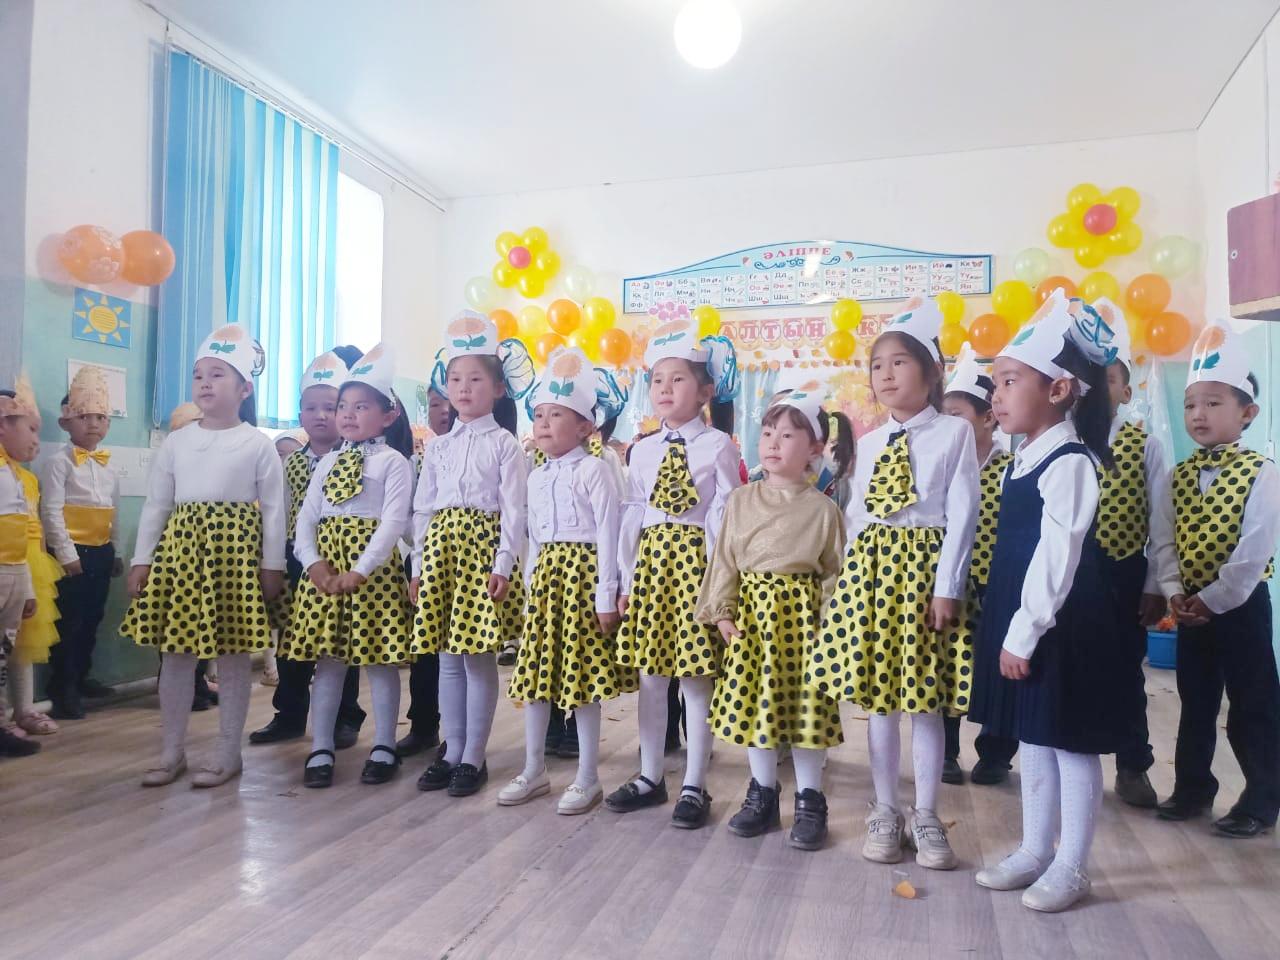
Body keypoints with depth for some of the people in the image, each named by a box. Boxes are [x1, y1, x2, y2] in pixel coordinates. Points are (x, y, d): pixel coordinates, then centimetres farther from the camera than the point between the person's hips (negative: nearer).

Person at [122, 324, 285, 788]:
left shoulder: (258, 444, -2)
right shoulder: (176, 441, 8)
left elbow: (273, 509, -2)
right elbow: (156, 504, 8)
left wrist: (272, 565, -6)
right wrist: (141, 560, 3)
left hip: (234, 550, -4)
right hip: (180, 547, 4)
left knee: (233, 653, 3)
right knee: (175, 651, 9)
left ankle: (228, 751, 16)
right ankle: (172, 751, 22)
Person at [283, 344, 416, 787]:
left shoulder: (393, 461, -4)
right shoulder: (328, 461, 13)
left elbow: (393, 521, -13)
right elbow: (306, 517, 7)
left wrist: (359, 570, -21)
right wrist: (314, 562, -11)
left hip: (374, 566, -5)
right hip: (325, 565, 5)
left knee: (380, 659, 4)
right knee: (327, 658, 10)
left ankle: (384, 747, 18)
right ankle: (321, 749, 20)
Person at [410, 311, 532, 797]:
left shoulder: (504, 443, -2)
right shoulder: (437, 446, 12)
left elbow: (513, 510, -7)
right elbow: (423, 508, 12)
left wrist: (504, 565, -15)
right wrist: (418, 564, 7)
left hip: (482, 548, -5)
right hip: (440, 548, 5)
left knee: (479, 658, 0)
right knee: (447, 658, 10)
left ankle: (473, 758, 13)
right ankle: (452, 753, 22)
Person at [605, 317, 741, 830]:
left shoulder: (718, 445, -3)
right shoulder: (642, 450, 10)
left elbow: (724, 515, -6)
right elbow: (632, 516, 8)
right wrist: (627, 578, 4)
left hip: (695, 559, -4)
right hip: (650, 561, 5)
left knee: (697, 677, 2)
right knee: (649, 673, 11)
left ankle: (694, 786, 16)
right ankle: (650, 777, 26)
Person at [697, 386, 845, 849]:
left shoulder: (823, 508, -1)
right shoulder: (740, 500, 4)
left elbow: (834, 570, 2)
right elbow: (724, 559, 5)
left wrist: (828, 619, -7)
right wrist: (723, 611, -1)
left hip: (801, 610, -2)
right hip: (752, 608, 2)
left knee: (805, 705, 3)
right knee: (752, 702, 8)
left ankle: (809, 799, 20)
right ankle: (762, 793, 25)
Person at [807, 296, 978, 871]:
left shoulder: (955, 432, -2)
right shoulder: (869, 442, 12)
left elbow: (962, 516, -8)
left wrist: (947, 586, -13)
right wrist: (855, 573, 7)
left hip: (924, 567, -4)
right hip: (870, 567, 4)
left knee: (926, 697, 4)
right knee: (877, 695, 8)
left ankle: (925, 817, 20)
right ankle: (885, 812, 22)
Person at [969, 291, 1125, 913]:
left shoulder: (1068, 463, -17)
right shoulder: (1023, 459, 11)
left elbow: (1057, 558, -21)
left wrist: (1025, 633, -20)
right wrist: (1009, 629, 15)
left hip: (1061, 626, -9)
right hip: (1020, 618, 9)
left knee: (1070, 744, 6)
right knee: (1033, 740, 18)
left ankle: (1070, 867, 22)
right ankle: (1033, 853, 32)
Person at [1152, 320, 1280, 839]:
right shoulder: (1180, 475, 6)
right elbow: (1166, 539, 3)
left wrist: (1213, 600, -17)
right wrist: (1175, 593, -8)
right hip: (1191, 609, 6)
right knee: (1195, 703, 16)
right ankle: (1192, 788, 29)